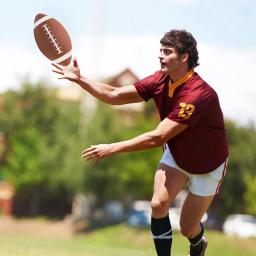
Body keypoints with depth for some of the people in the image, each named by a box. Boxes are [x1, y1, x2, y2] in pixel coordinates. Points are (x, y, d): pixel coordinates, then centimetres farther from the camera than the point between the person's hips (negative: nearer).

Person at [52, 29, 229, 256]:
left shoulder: (197, 95, -38)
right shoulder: (160, 81, -15)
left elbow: (157, 138, -38)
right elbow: (114, 96, -9)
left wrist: (112, 148, -36)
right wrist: (79, 79, -23)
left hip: (207, 166, -5)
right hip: (175, 155, 5)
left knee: (188, 228, 3)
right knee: (158, 204, -19)